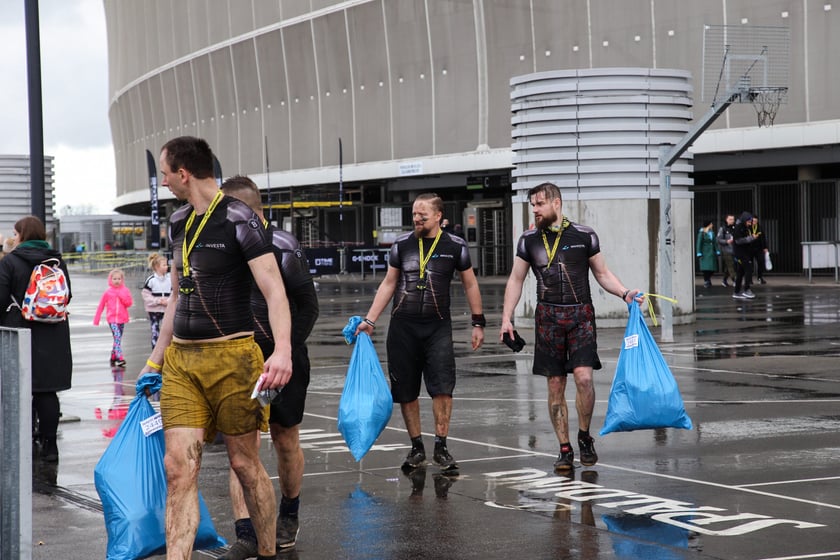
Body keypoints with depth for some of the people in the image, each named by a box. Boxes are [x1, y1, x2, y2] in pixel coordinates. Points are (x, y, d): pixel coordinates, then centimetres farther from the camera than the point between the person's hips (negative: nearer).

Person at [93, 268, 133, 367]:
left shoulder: (125, 290, 4)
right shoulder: (108, 292, 1)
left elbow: (129, 303, 1)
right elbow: (101, 306, 7)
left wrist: (122, 296, -14)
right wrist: (96, 319, 8)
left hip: (122, 319, 3)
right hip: (112, 319, -3)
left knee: (118, 339, 11)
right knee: (117, 338, -16)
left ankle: (113, 357, 28)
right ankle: (120, 358, -23)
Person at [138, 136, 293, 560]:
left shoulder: (239, 219, -10)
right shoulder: (178, 222, 13)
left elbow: (274, 290, -18)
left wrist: (282, 350, -32)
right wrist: (155, 360, 22)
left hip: (230, 356, -6)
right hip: (181, 359, 6)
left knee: (245, 464, 4)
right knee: (178, 466, -5)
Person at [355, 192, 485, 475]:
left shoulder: (455, 247, 0)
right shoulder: (402, 245, 4)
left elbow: (470, 285, 10)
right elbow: (388, 284, 10)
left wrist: (478, 323, 7)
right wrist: (369, 320, 5)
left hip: (438, 326, -2)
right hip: (403, 326, 2)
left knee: (442, 387, -13)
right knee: (406, 391, 5)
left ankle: (441, 447, -3)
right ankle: (417, 448, 17)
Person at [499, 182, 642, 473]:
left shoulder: (584, 236, 0)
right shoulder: (529, 240, 6)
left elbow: (602, 274, 8)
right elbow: (516, 280, 10)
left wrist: (625, 294, -9)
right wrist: (506, 318, 0)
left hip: (580, 315, -2)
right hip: (548, 317, 2)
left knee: (583, 377, -15)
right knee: (555, 386, 2)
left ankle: (584, 437, 8)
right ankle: (565, 450, 11)